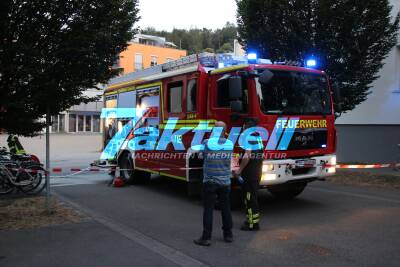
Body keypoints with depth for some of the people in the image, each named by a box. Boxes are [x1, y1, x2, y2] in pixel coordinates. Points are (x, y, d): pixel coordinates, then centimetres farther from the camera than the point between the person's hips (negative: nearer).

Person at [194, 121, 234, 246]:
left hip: (210, 181, -3)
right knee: (226, 208, 13)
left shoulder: (207, 142, -13)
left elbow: (202, 155, 1)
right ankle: (228, 235, 23)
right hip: (225, 182, 3)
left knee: (208, 209, 2)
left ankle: (206, 238, 5)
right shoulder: (230, 144, -3)